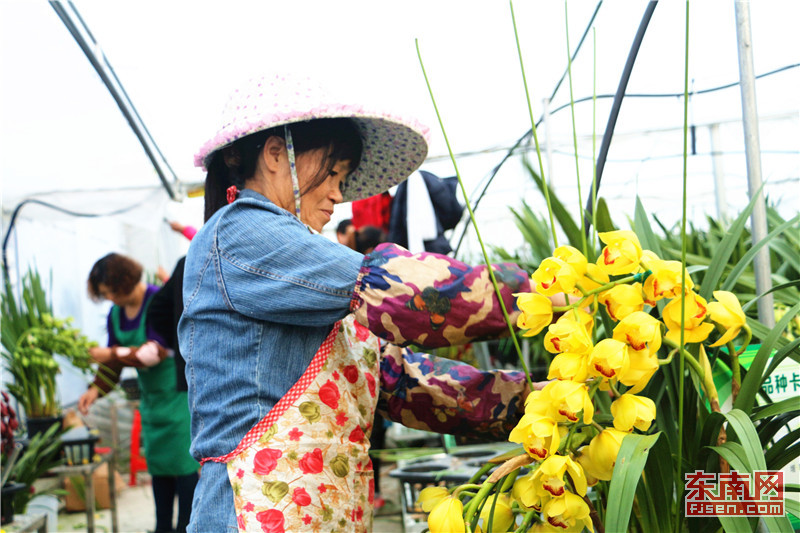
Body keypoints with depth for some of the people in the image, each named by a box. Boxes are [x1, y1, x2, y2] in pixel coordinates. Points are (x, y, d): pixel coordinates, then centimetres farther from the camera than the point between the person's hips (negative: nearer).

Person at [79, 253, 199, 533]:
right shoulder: (115, 315, 5)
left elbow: (155, 353, -23)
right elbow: (114, 360, 11)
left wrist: (111, 354, -22)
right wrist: (95, 389, -3)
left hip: (179, 392, -7)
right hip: (152, 397, 7)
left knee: (182, 461, -6)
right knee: (156, 462, 9)